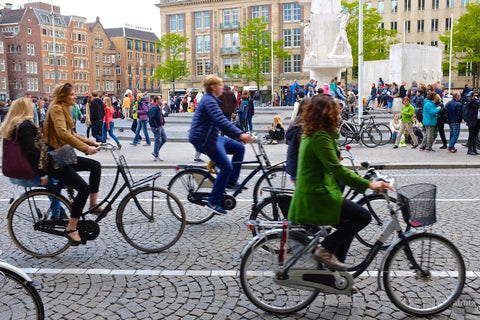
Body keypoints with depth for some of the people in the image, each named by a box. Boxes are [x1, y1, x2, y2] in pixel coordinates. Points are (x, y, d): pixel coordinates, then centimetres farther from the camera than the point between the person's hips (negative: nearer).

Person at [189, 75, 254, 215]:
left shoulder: (211, 100, 19)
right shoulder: (209, 101, -16)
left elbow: (221, 122, 23)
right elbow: (221, 121, -31)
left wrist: (236, 136, 15)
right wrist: (240, 134, -36)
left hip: (212, 137, 10)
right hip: (204, 140, -10)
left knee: (239, 148, 6)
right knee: (226, 167, -13)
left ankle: (232, 181, 14)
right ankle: (213, 202, -6)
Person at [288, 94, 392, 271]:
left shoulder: (311, 134, 12)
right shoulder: (320, 137, -19)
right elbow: (337, 170, -24)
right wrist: (368, 184, -23)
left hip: (310, 194, 11)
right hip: (317, 197, -11)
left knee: (348, 226, 20)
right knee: (363, 216, -9)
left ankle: (336, 267, 26)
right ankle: (325, 249, -3)